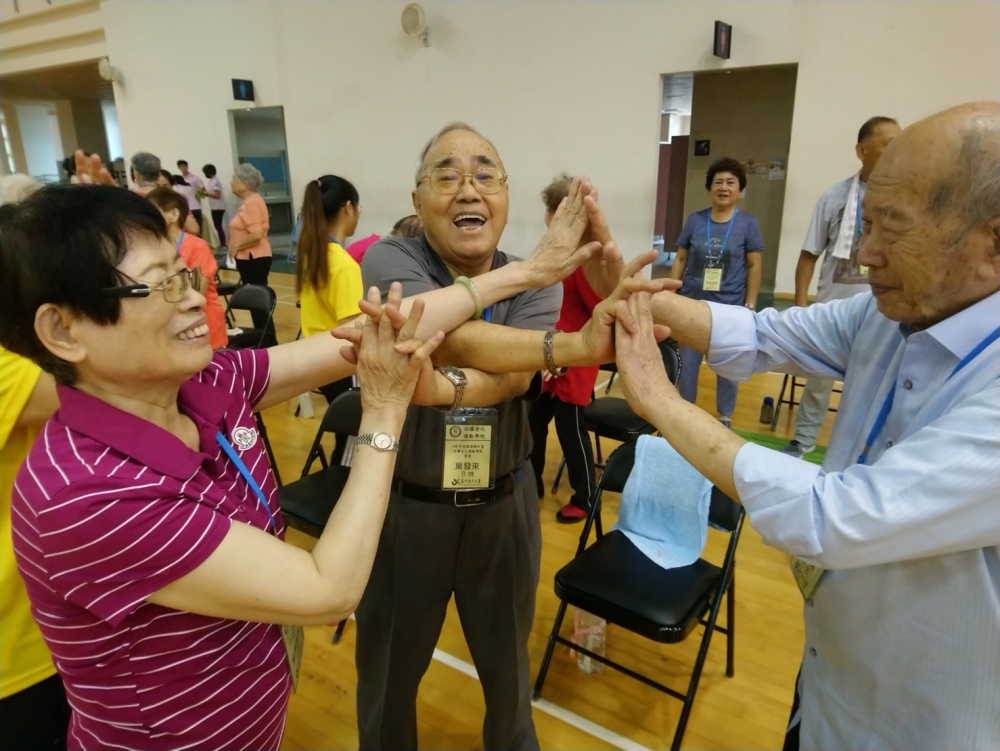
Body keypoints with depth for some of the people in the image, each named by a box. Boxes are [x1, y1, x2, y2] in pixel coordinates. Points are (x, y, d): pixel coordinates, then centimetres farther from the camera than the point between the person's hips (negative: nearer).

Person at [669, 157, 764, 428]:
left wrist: (750, 306, -4)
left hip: (730, 309, -1)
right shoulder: (695, 220, 3)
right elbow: (680, 259, 7)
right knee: (687, 364, 8)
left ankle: (725, 419, 25)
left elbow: (754, 266, 1)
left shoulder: (748, 223, 0)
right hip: (692, 306, 2)